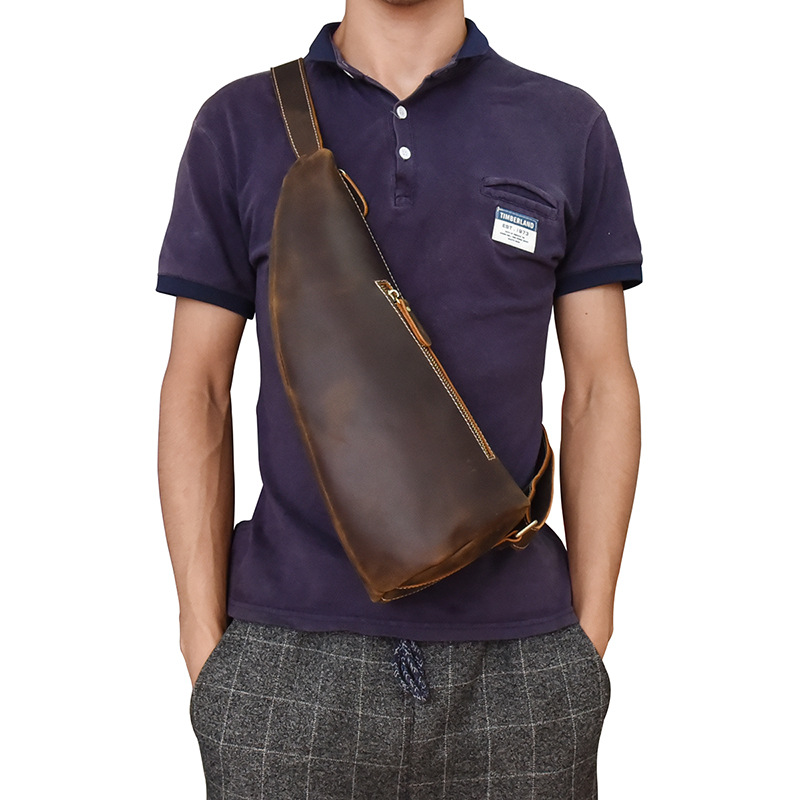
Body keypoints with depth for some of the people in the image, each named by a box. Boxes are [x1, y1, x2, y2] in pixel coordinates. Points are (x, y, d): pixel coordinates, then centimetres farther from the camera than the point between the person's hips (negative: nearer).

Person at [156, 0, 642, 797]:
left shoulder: (570, 128, 3)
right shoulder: (238, 125, 2)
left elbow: (600, 390, 4)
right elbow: (195, 390, 2)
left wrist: (590, 639, 1)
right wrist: (206, 644, -2)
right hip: (290, 663, 0)